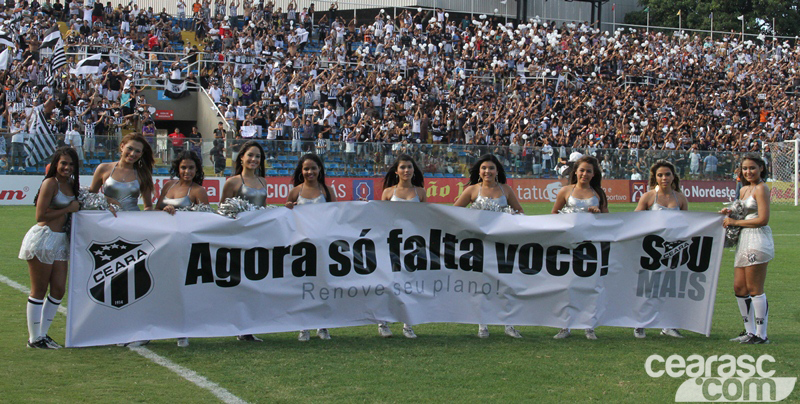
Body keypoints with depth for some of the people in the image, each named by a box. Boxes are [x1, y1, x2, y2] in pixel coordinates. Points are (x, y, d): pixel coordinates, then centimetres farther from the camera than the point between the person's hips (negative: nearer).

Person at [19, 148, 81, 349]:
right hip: (43, 238, -8)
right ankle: (34, 338, 9)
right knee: (39, 291, 0)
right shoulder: (51, 183, -11)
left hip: (60, 240, 8)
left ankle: (43, 334, 20)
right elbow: (40, 215, -15)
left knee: (59, 289, 8)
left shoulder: (70, 185, 13)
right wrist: (69, 209, -10)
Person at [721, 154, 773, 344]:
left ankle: (761, 335, 1)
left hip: (758, 241, -9)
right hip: (744, 241, 9)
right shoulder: (744, 190, 18)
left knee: (754, 289, -5)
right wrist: (730, 213, 4)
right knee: (739, 288, 10)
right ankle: (750, 331, 20)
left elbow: (763, 219, -15)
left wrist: (735, 222, -10)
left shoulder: (761, 188, -8)